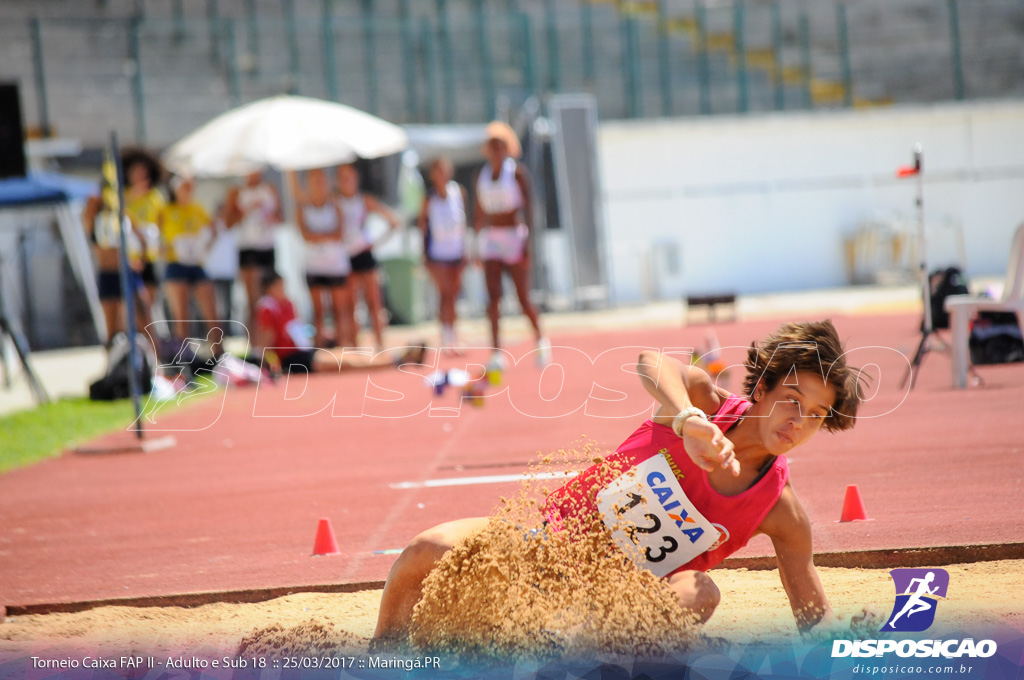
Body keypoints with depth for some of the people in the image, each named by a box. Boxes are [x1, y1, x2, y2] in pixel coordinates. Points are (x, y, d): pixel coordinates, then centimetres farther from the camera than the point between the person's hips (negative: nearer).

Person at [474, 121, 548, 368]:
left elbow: (528, 206, -7)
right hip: (491, 240, 4)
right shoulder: (482, 176, 11)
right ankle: (497, 354, -9)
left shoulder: (517, 172, -4)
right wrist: (477, 243, 14)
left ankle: (541, 339, 23)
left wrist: (527, 241, -15)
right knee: (493, 296, -6)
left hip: (514, 237, -4)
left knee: (523, 297, -1)